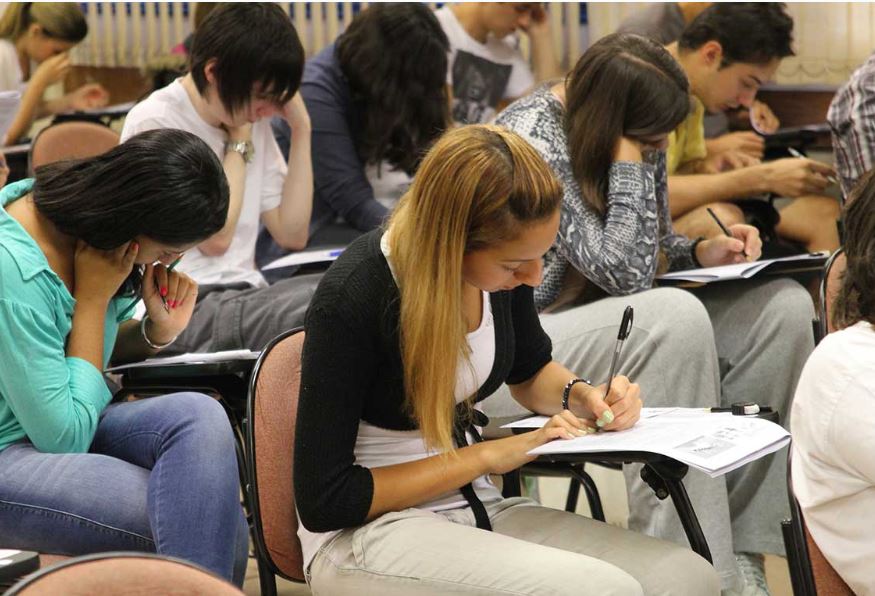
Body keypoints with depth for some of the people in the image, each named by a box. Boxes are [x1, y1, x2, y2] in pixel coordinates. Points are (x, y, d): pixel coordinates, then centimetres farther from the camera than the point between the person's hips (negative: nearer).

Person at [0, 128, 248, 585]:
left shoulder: (85, 225, -2)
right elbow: (63, 437, -22)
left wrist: (159, 329, -7)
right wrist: (94, 298, -19)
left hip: (63, 427, 8)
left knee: (198, 416, -23)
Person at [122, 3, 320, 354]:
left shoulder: (251, 120, 12)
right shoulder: (155, 123, -9)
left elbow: (291, 234, 8)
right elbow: (215, 237, -12)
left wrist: (301, 128, 4)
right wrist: (238, 140, -4)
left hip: (245, 295, 7)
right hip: (185, 311, -7)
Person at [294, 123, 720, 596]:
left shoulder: (503, 264, -4)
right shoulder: (351, 298, -23)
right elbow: (324, 500, -18)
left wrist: (579, 395, -4)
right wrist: (488, 455, -17)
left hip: (475, 506, 7)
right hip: (365, 534, -6)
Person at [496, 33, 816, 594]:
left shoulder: (637, 133, 3)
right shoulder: (533, 142, -22)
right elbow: (625, 271, -27)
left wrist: (701, 252, -4)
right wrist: (625, 158, -24)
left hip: (614, 324, 9)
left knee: (784, 305, -11)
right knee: (677, 318, -36)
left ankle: (739, 542, -12)